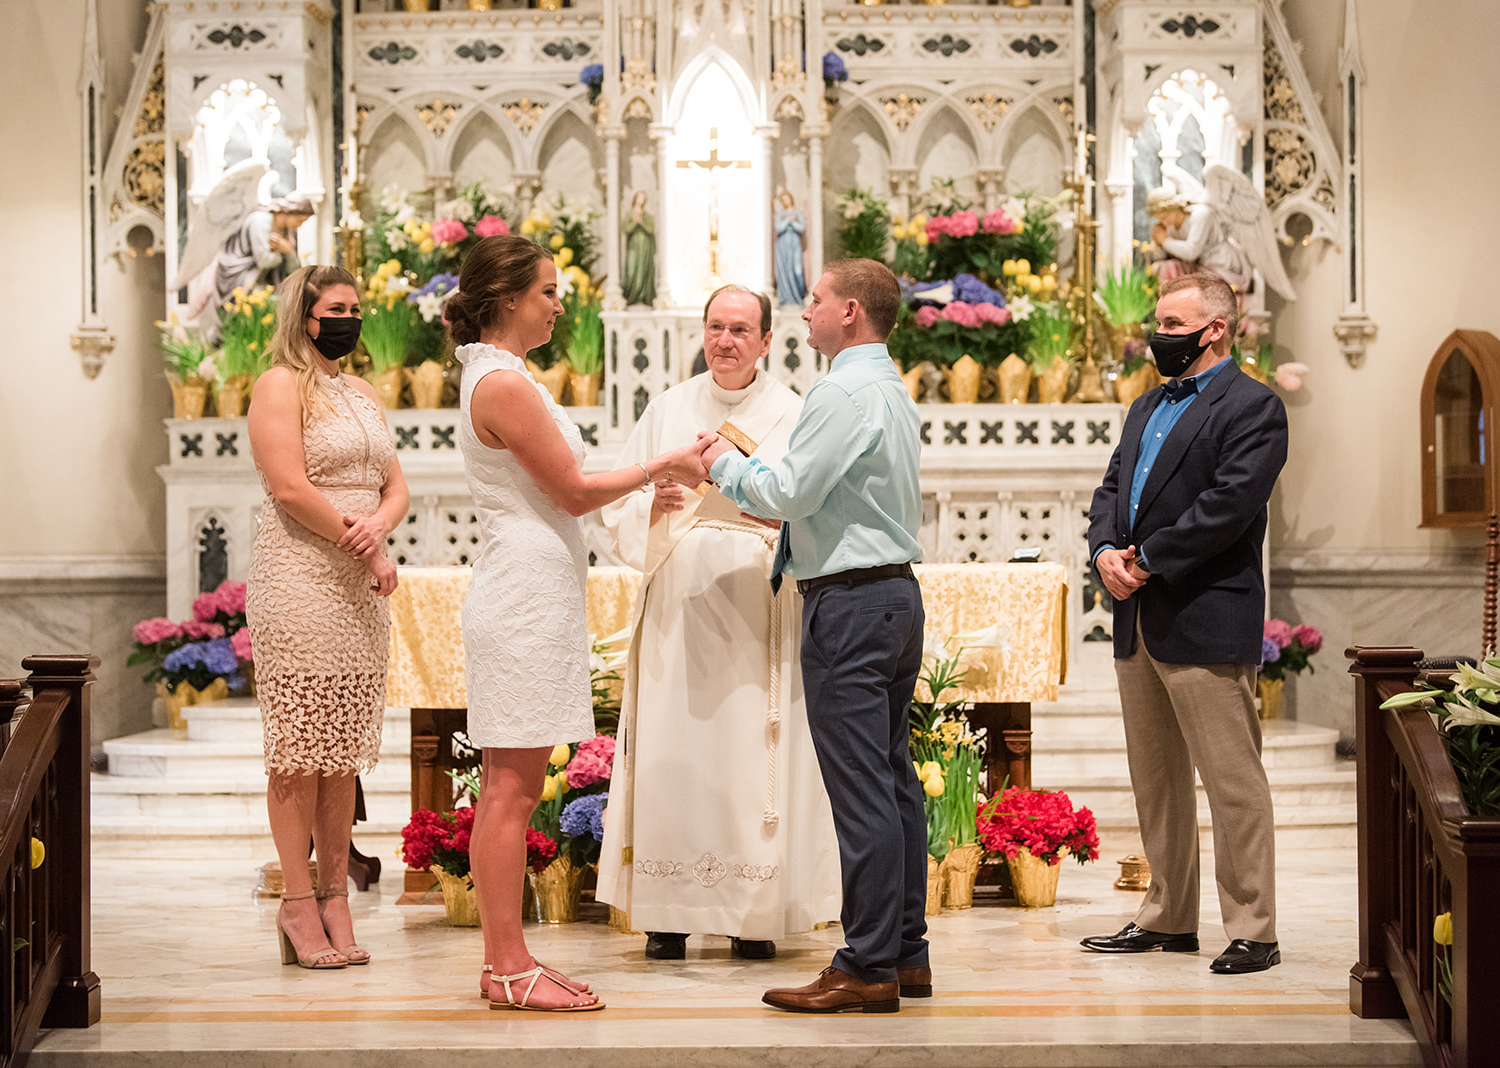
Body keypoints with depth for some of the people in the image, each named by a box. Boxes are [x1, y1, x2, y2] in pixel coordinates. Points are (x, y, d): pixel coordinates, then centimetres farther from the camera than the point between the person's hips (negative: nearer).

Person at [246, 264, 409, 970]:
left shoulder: (362, 394, 20)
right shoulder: (280, 386, -3)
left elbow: (396, 487, 17)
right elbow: (290, 489, -13)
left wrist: (378, 524, -6)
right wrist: (361, 546, -10)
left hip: (360, 587, 7)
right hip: (299, 580, -7)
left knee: (346, 748, 5)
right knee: (300, 745, -6)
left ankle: (335, 895, 9)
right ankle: (298, 904, -3)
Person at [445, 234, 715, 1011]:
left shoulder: (497, 378, 17)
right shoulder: (504, 384, -14)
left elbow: (552, 490, 21)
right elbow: (572, 490, -12)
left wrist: (651, 479, 21)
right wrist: (662, 465, 0)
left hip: (522, 592, 10)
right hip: (525, 596, -10)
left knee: (508, 788, 10)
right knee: (511, 787, -7)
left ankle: (505, 962, 14)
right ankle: (510, 969, -4)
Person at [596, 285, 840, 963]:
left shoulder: (792, 416, 7)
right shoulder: (667, 410, 13)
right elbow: (618, 506, 10)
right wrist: (654, 506, -11)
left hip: (760, 609, -2)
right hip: (678, 607, 2)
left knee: (754, 753, -4)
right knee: (673, 754, -2)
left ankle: (755, 917, 3)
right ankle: (670, 913, 4)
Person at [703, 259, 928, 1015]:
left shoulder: (845, 393, -14)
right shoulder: (890, 388, 18)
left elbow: (790, 491, -17)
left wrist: (728, 467, 0)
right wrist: (768, 504, 18)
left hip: (849, 600, -10)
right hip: (896, 591, 10)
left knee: (860, 788, -8)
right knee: (894, 777, 12)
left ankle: (868, 968, -6)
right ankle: (906, 951, 18)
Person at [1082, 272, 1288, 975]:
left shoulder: (1253, 407, -6)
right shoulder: (1147, 408, 21)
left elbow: (1232, 502, -17)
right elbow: (1112, 489, 16)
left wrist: (1147, 561, -14)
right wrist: (1105, 550, -4)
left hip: (1207, 622, -9)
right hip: (1138, 622, 9)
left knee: (1233, 782, -6)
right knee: (1155, 780, 14)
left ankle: (1251, 930, -1)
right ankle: (1168, 918, 23)